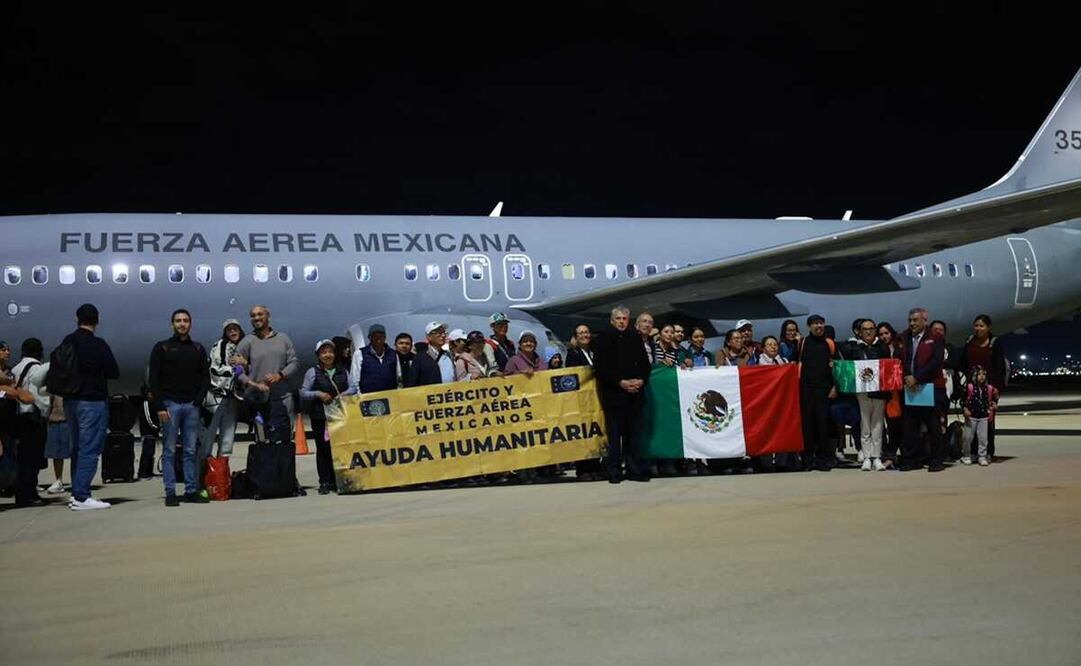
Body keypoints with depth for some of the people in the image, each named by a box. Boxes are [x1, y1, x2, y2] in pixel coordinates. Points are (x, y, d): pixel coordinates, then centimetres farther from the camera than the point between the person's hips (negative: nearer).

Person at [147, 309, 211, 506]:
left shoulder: (198, 349, 14)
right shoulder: (162, 348, 5)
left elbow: (206, 378, 14)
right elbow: (154, 379, 0)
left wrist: (198, 400, -1)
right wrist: (160, 407, -9)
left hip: (191, 406, 3)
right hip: (170, 405, -3)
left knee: (191, 451, 3)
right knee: (169, 451, -2)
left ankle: (192, 490, 7)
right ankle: (170, 493, 0)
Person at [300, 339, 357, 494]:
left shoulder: (342, 371, 12)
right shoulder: (313, 372, 4)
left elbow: (353, 387, 8)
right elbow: (303, 393, 1)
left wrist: (344, 394, -11)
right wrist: (318, 394, -13)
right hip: (320, 417, -2)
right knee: (323, 448, -1)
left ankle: (338, 481, 8)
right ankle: (325, 482, 3)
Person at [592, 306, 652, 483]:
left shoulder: (635, 338, 13)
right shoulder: (604, 339, 1)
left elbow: (645, 363, 14)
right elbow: (600, 367, -5)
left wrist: (641, 380, -5)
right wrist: (620, 382, -12)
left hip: (635, 393, 4)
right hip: (613, 393, -4)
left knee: (634, 433, 6)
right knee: (614, 434, -2)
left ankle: (635, 470, 11)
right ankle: (614, 472, 4)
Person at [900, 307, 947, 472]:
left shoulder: (935, 339, 0)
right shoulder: (903, 338, 13)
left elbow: (935, 362, -11)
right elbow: (899, 360, 10)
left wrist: (917, 378, -16)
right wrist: (907, 378, -7)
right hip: (910, 388, 4)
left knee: (933, 426, 0)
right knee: (910, 426, 4)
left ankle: (936, 460, 6)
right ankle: (913, 460, 10)